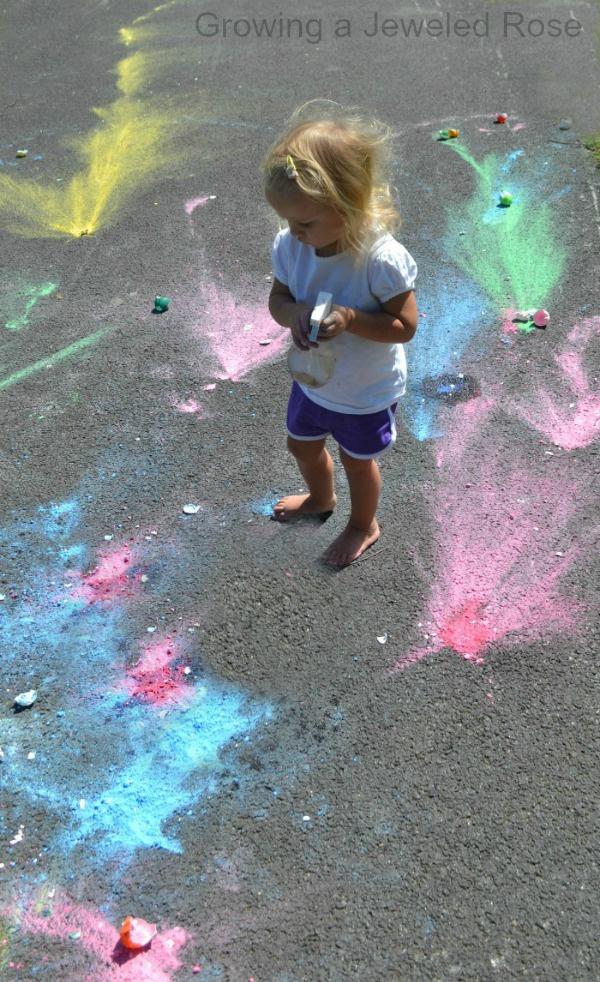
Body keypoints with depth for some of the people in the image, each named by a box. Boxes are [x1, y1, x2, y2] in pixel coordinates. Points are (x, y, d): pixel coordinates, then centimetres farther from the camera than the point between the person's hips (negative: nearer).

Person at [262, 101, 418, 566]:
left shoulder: (381, 258, -34)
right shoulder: (290, 245, -19)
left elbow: (404, 325, -26)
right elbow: (277, 299, -6)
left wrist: (350, 318, -39)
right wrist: (293, 313, -30)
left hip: (367, 393, -6)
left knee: (357, 459, 19)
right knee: (302, 444, 28)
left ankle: (363, 526, 50)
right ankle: (321, 497, 62)